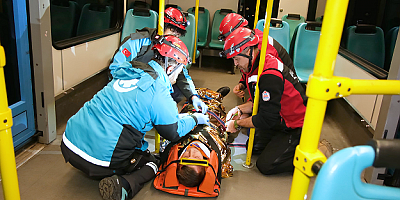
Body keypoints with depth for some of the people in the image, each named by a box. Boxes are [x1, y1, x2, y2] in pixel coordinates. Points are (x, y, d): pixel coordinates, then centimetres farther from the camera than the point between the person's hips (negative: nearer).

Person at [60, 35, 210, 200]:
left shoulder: (127, 72, 11)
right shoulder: (159, 93, -12)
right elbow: (173, 133, 2)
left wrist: (178, 116, 34)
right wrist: (194, 119, 20)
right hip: (99, 157, -7)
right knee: (150, 163, 16)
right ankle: (124, 185, -11)